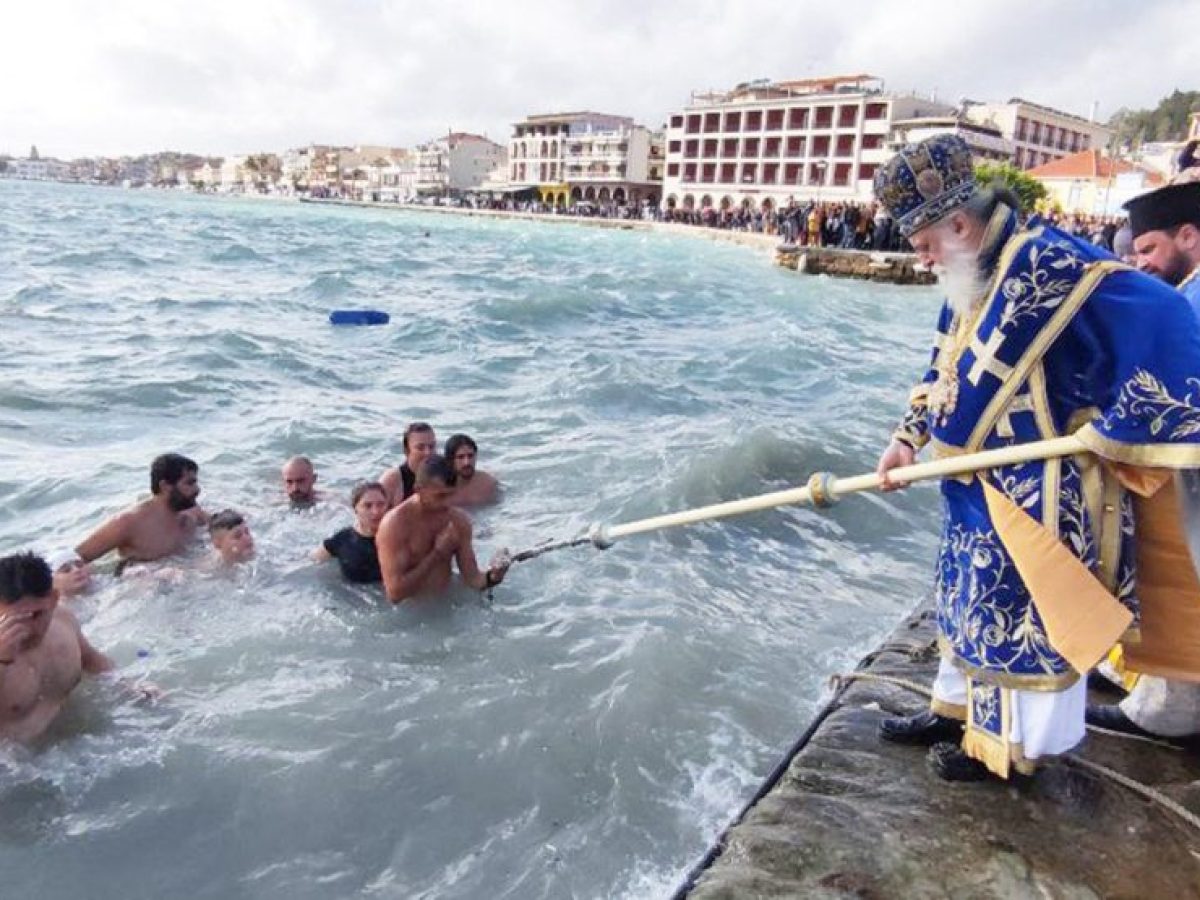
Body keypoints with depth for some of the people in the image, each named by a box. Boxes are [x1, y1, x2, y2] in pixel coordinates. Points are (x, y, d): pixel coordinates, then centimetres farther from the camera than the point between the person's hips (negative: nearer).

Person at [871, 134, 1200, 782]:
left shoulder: (1046, 265, -22)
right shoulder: (974, 279, 7)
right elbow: (945, 369, 17)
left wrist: (1112, 433, -20)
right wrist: (909, 435, 7)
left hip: (1041, 494, -9)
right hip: (982, 486, 9)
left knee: (1027, 617, 5)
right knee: (972, 600, 19)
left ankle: (1010, 746, 22)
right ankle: (956, 710, 36)